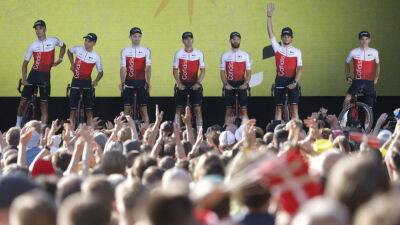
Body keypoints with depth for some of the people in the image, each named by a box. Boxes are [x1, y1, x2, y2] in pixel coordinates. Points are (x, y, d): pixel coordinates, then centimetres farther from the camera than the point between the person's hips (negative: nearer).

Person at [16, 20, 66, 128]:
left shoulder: (53, 41, -2)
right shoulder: (33, 46, -2)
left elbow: (63, 46, 21)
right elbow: (25, 63, 4)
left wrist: (60, 59, 11)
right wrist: (24, 78, -6)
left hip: (45, 75, -1)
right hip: (34, 74, 1)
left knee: (44, 104, -1)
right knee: (23, 101, 1)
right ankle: (18, 125, 17)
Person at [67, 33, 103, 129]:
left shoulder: (96, 57, -6)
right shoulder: (78, 49, -2)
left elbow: (100, 72, 3)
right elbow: (69, 51, 22)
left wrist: (96, 81, -14)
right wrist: (72, 63, 11)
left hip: (87, 82, -2)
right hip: (76, 81, 2)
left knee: (89, 109, 0)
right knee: (73, 108, 2)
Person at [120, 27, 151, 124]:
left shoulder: (146, 51, 5)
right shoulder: (125, 51, 8)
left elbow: (148, 68, -1)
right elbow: (123, 68, 2)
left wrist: (148, 82, -11)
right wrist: (122, 83, -10)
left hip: (141, 82, -1)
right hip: (129, 82, 1)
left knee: (143, 108, -1)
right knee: (127, 108, 1)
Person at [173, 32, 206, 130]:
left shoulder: (199, 53, 3)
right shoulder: (179, 54, 2)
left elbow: (203, 70, 3)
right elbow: (175, 70, 2)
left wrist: (198, 83, -10)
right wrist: (179, 84, -8)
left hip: (195, 85, 0)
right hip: (182, 85, 0)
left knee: (197, 109, -7)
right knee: (179, 109, 3)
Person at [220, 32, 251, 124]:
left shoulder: (245, 55, 6)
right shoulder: (225, 55, 7)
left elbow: (248, 71, 5)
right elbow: (222, 72, 5)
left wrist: (245, 84, -10)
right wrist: (226, 84, -9)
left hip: (241, 85, 0)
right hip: (229, 85, 0)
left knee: (243, 109, -4)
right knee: (228, 109, 1)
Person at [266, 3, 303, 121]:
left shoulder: (297, 51, 4)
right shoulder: (277, 48, 8)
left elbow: (299, 68, -2)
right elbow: (270, 33, 0)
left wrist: (295, 82, -17)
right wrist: (269, 16, -8)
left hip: (292, 81, -1)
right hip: (280, 81, 1)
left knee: (294, 108, -4)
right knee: (278, 108, 4)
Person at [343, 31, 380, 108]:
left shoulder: (374, 52, 2)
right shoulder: (353, 52, -2)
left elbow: (377, 64, 20)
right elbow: (347, 64, 15)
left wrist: (376, 77, 11)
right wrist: (348, 77, 6)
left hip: (369, 82, 1)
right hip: (357, 81, -1)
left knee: (369, 107, 4)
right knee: (347, 99, -26)